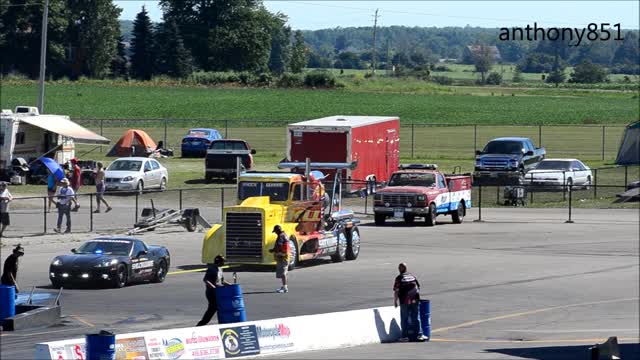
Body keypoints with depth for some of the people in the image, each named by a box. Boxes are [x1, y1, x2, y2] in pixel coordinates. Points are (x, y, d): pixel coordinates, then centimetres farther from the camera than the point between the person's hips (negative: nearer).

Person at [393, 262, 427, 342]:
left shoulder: (399, 278, -4)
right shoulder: (413, 276, 10)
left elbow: (396, 291, -8)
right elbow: (418, 287, 15)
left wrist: (395, 301, 1)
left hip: (405, 302, -4)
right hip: (415, 300, 4)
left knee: (404, 320, 5)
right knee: (416, 318, 10)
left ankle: (405, 336, 5)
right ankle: (419, 335, 8)